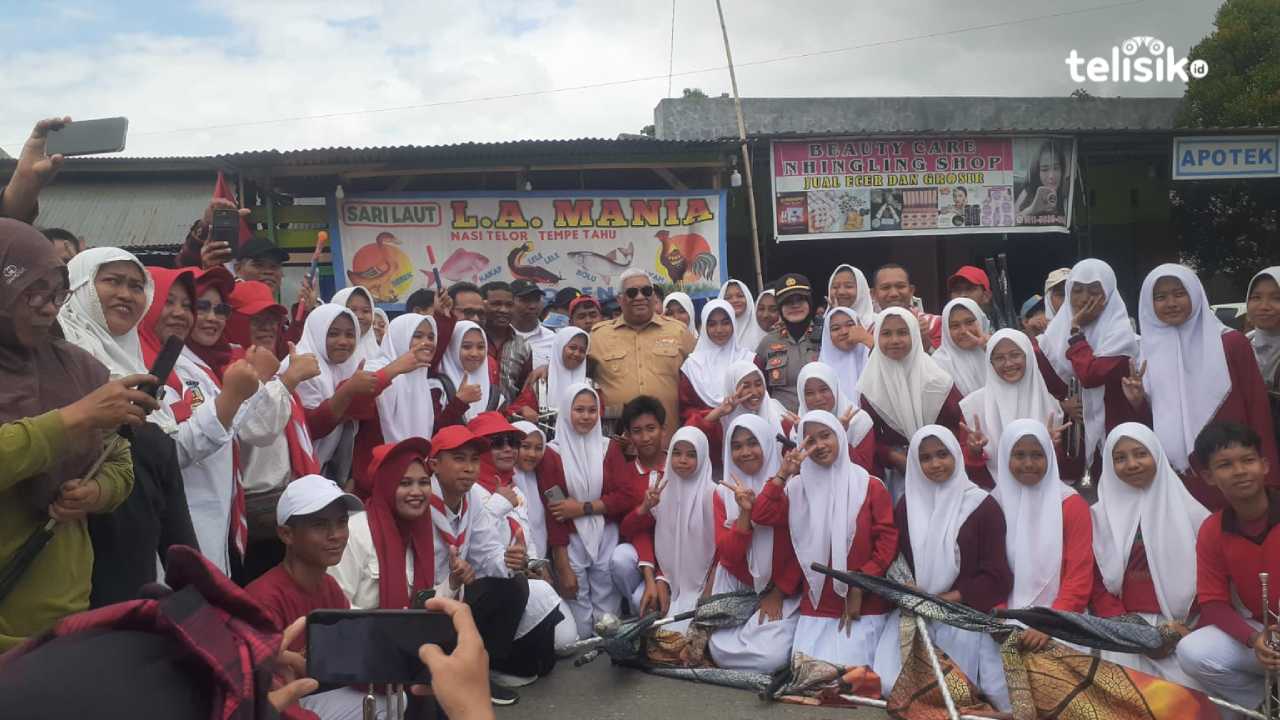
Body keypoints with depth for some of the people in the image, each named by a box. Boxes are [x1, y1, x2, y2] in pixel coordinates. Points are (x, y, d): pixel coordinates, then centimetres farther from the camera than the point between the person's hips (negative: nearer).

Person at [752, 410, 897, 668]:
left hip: (863, 605, -2)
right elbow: (760, 516, -6)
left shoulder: (870, 486, -1)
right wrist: (783, 474, -11)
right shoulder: (799, 487, 6)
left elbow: (888, 539, -5)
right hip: (815, 606, 2)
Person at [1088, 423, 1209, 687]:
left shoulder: (1187, 510, 7)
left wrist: (1188, 626, -10)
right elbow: (1097, 584, 3)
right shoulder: (1101, 515, 7)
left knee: (1184, 685, -24)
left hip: (1182, 629, 0)